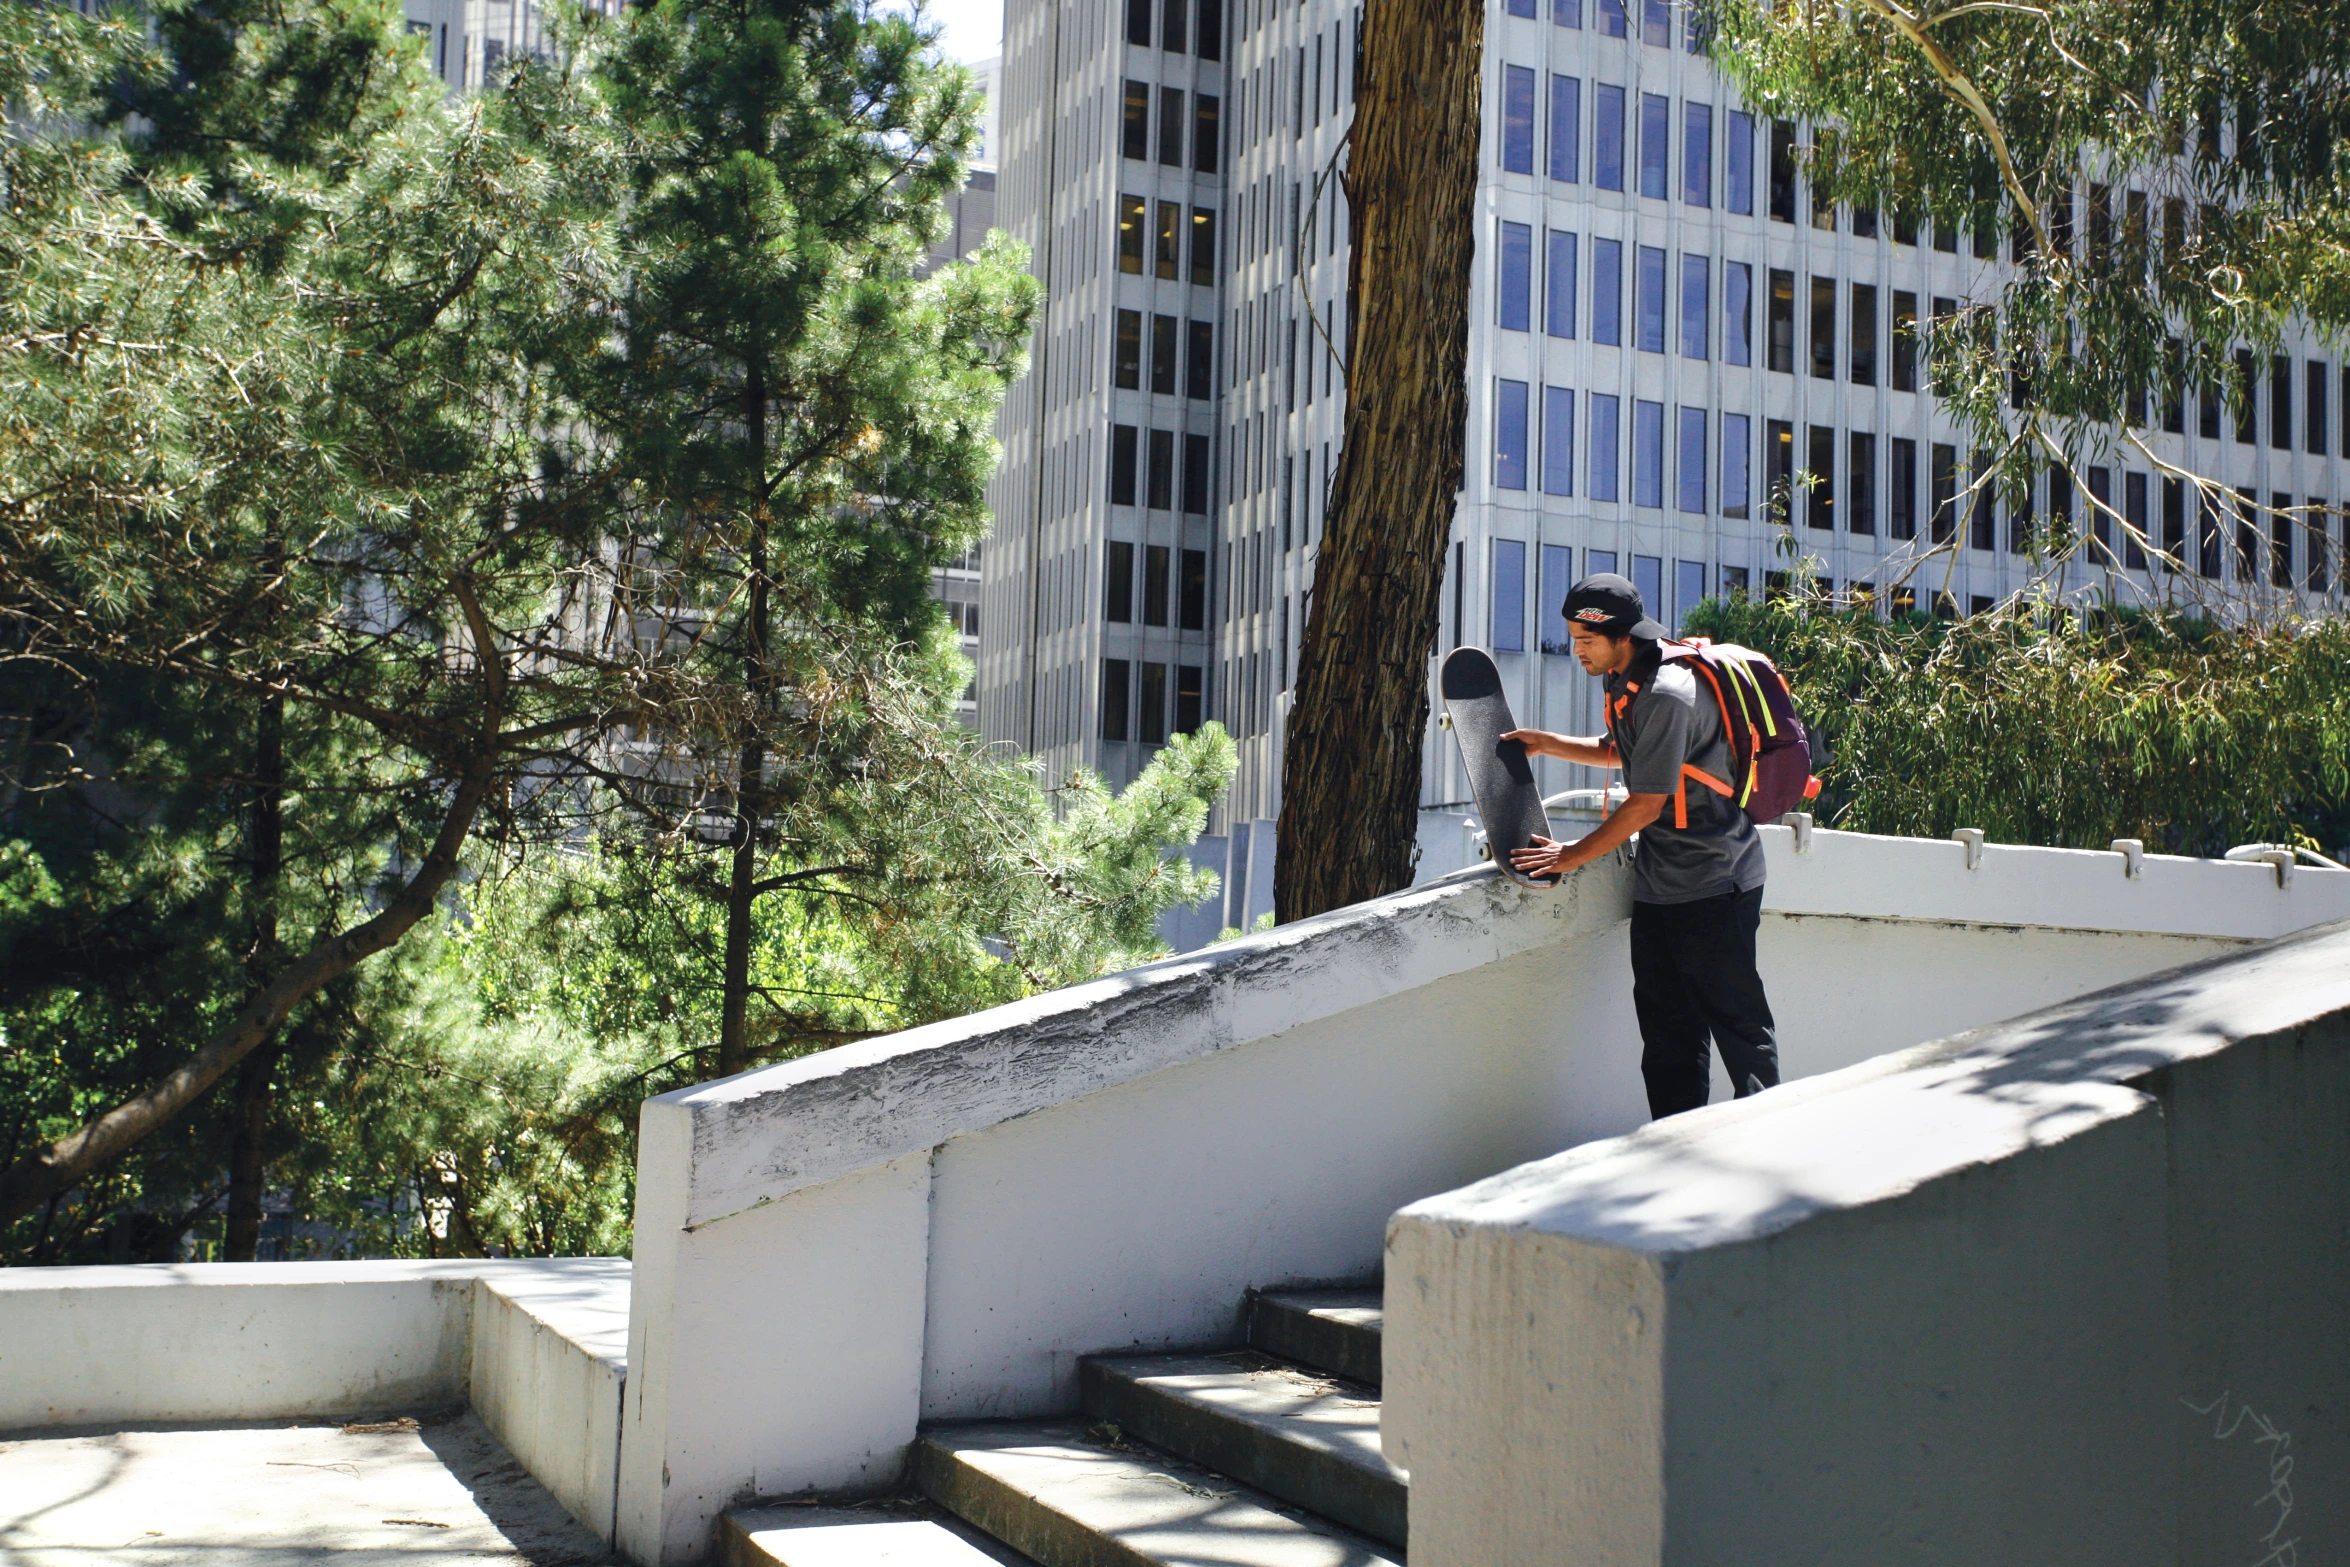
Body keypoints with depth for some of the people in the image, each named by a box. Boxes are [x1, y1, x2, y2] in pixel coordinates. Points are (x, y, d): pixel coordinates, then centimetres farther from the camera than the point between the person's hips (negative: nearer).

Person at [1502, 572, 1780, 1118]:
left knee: (1735, 1017, -1)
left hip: (1713, 884, -9)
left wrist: (1571, 856, -13)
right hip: (1658, 883, 10)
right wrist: (1545, 742, 16)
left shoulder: (1669, 694, -23)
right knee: (1667, 1026, 10)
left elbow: (1646, 805, -22)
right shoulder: (1625, 682, 8)